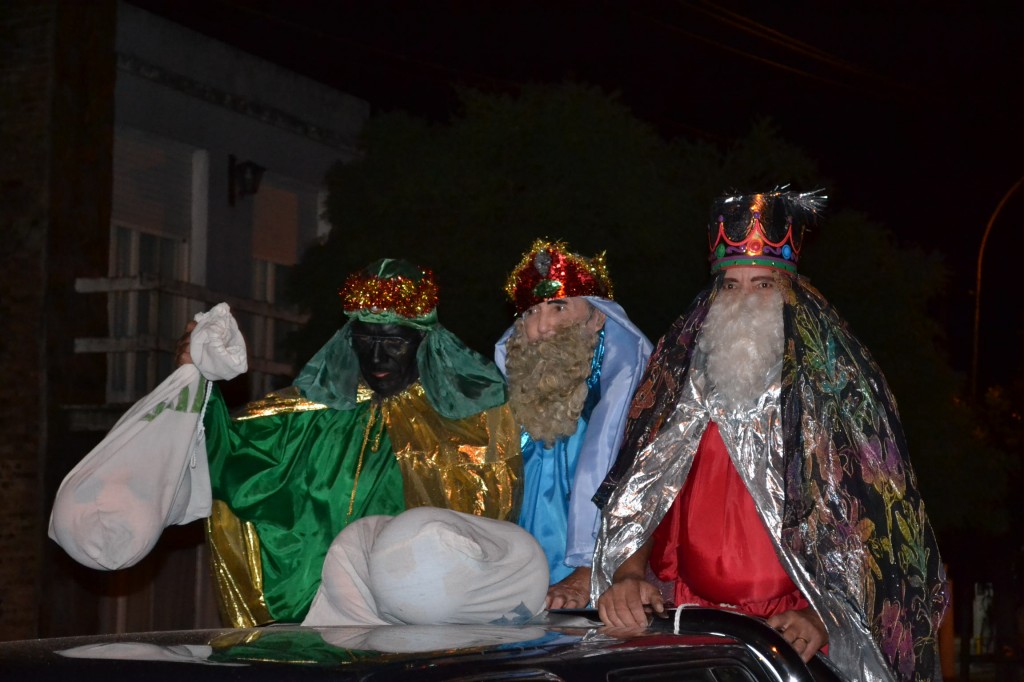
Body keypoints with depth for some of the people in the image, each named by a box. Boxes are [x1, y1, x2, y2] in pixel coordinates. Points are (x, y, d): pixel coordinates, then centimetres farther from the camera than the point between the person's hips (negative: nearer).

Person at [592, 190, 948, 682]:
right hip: (697, 626, 2)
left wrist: (823, 616, -14)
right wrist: (628, 576, -10)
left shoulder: (836, 386, 5)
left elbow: (868, 524, 0)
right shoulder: (679, 380, 12)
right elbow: (640, 497, 9)